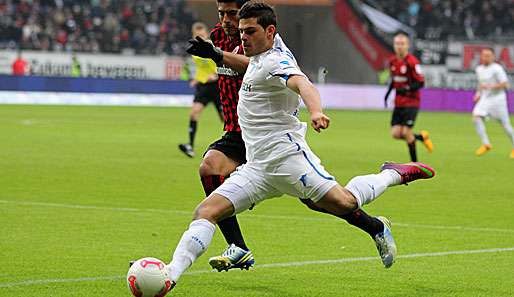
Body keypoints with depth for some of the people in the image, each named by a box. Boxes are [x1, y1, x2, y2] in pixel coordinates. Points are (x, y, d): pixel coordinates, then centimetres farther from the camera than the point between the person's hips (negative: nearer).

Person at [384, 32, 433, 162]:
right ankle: (421, 137, 23)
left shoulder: (412, 62, -16)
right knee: (395, 134, -3)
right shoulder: (392, 61, 7)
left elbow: (420, 83, -16)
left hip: (411, 103, -7)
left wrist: (406, 89, -26)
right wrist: (388, 92, 8)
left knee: (406, 132, -12)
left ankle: (415, 164, 4)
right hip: (398, 104, 7)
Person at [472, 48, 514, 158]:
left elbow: (505, 84, -17)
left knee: (505, 124, 2)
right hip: (484, 99, 6)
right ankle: (486, 144, -13)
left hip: (497, 99, -6)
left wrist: (489, 86, -26)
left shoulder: (497, 69, -12)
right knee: (476, 118, -18)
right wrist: (478, 94, 10)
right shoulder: (479, 69, 9)